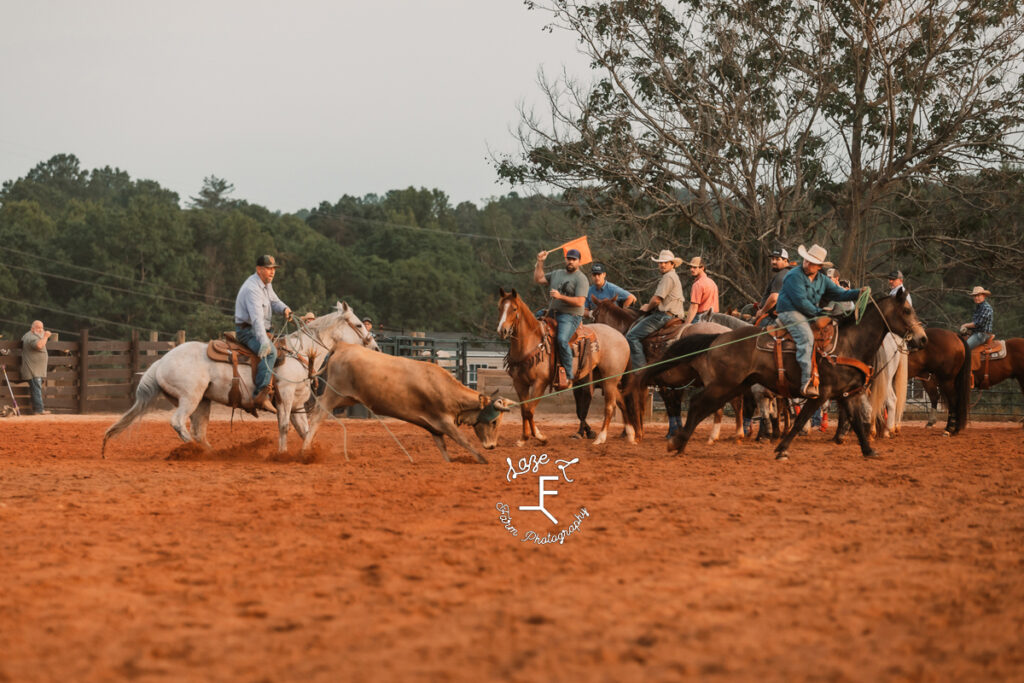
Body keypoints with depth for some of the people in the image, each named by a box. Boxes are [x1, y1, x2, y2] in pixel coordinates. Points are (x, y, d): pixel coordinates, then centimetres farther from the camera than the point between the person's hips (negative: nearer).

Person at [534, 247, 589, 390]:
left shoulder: (581, 279, -4)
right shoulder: (557, 274, 19)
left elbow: (579, 302, -14)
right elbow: (538, 279, 23)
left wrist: (560, 297, -21)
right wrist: (540, 263, 14)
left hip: (570, 316, -8)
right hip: (552, 314, 8)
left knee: (562, 340, -31)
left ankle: (568, 376, -26)